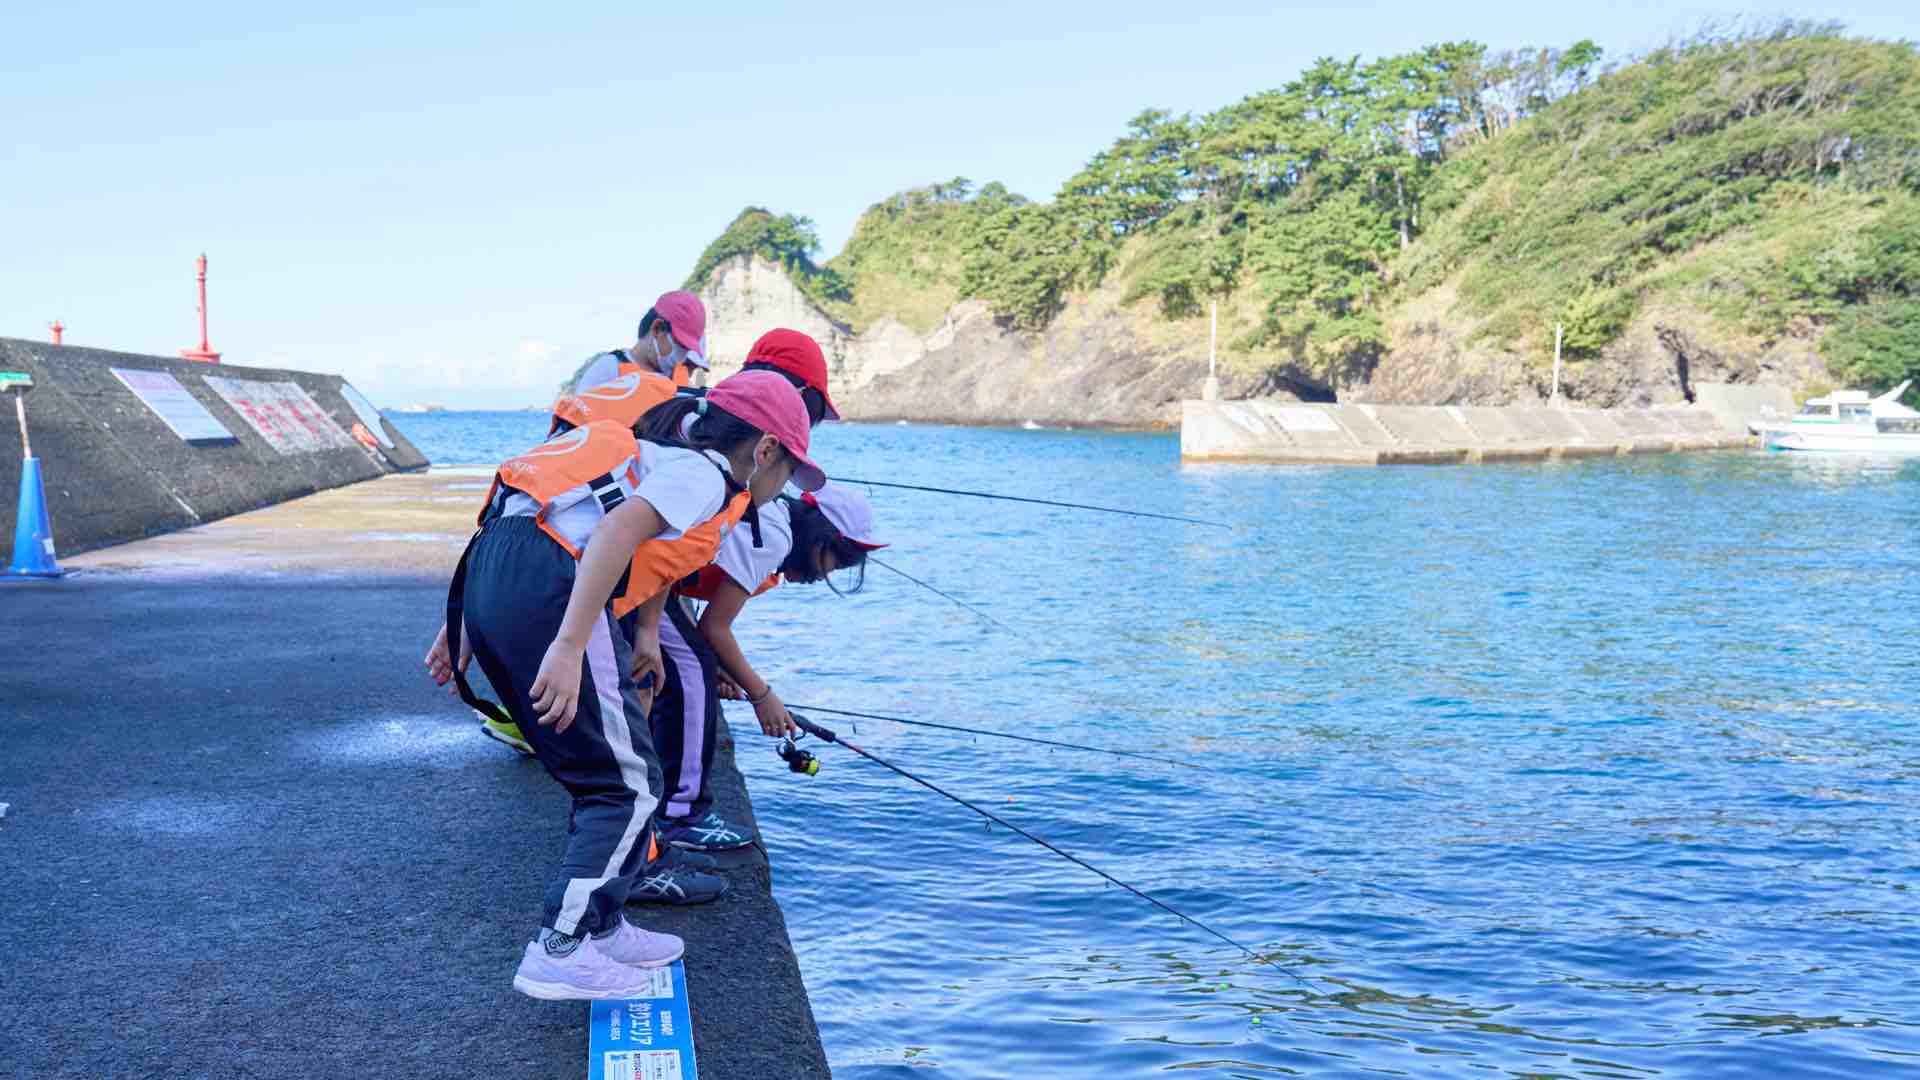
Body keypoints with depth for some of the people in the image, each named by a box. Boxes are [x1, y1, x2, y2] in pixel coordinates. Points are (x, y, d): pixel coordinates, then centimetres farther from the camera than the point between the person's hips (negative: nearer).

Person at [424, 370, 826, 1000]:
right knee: (628, 786, 1)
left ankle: (601, 927, 27)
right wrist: (569, 647, -25)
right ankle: (558, 953, -1)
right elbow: (619, 531, -18)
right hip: (548, 593, -9)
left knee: (601, 774, 20)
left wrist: (467, 627, 27)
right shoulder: (707, 474, 2)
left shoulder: (659, 461, 29)